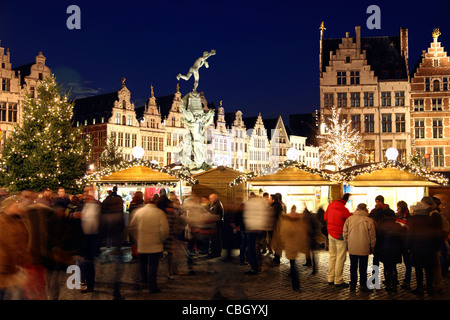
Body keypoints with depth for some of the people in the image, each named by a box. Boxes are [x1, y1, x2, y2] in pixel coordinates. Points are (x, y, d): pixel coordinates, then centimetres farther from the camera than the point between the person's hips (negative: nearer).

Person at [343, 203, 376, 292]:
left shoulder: (349, 219, -3)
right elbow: (372, 236, -3)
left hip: (352, 248, 2)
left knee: (353, 267, 12)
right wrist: (372, 247, 9)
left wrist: (347, 243, 14)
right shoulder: (369, 221, -9)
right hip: (364, 248, -2)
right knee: (363, 268, 9)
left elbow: (345, 233, 2)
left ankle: (353, 285, 17)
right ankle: (363, 285, 13)